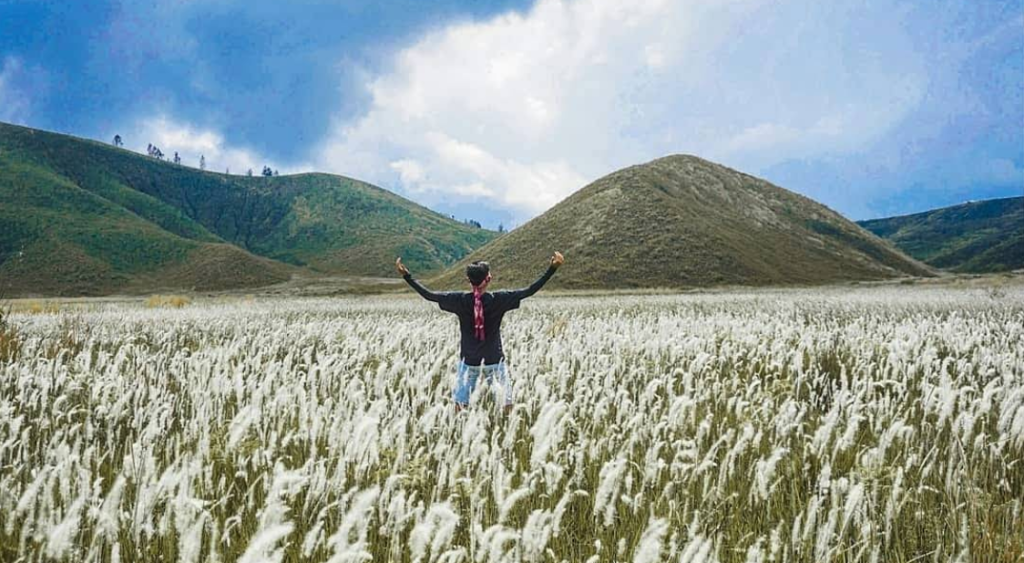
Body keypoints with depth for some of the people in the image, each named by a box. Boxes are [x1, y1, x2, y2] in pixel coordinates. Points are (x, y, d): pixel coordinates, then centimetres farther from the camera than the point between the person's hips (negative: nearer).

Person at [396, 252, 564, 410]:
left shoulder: (460, 300, -10)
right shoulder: (498, 299, -13)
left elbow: (428, 295, -5)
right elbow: (529, 290, -14)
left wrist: (406, 275, 2)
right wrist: (552, 268, -13)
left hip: (468, 360, 1)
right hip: (494, 360, -1)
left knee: (460, 401, 13)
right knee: (505, 401, 10)